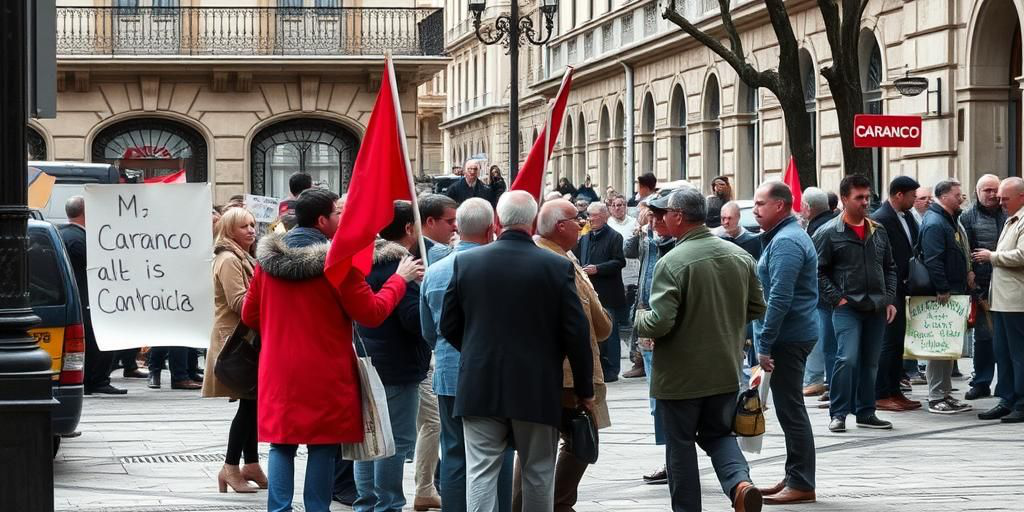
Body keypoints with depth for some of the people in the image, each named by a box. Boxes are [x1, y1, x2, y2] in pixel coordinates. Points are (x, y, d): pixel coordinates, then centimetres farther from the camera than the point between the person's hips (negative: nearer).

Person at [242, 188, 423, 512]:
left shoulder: (269, 257, 3)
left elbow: (249, 316, 10)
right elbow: (372, 313, -9)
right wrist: (400, 279, 3)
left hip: (278, 371, 4)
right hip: (324, 374, -4)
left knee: (282, 444, 8)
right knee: (323, 446, 4)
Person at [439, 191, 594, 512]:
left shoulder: (466, 262, -3)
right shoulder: (558, 267, -8)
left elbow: (449, 327, 4)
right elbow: (576, 334, -7)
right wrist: (585, 389, 5)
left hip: (480, 387, 1)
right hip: (537, 389, -1)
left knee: (481, 472, 0)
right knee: (538, 473, 12)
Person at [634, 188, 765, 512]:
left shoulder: (671, 263, -20)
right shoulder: (740, 256, 0)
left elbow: (659, 323, -25)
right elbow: (757, 309, 8)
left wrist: (639, 321, -3)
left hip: (681, 375, -5)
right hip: (727, 371, 5)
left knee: (680, 443, 10)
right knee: (719, 434, 19)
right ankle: (740, 483, -7)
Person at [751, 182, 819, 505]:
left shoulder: (785, 242, -17)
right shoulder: (786, 235, 17)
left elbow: (779, 299, -23)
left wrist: (765, 344, -21)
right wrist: (766, 339, 21)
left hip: (787, 337, -11)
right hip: (792, 335, 11)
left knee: (790, 410, -6)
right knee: (789, 409, 14)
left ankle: (801, 484, -3)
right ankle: (794, 478, 21)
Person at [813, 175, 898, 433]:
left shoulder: (878, 231, 12)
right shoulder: (828, 233, -5)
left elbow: (889, 267, 19)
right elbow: (819, 271, -5)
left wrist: (889, 300, 10)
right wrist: (836, 298, -12)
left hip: (876, 308, 6)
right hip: (847, 308, -6)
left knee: (870, 363, 10)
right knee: (847, 359, -17)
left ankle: (866, 413, 20)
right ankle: (838, 414, -8)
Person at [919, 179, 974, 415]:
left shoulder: (951, 220, 17)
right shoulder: (934, 223, -16)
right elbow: (933, 261, -23)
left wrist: (967, 273, 17)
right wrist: (942, 290, -24)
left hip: (954, 291, 10)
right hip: (942, 295, -10)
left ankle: (945, 394, 20)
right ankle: (936, 398, -3)